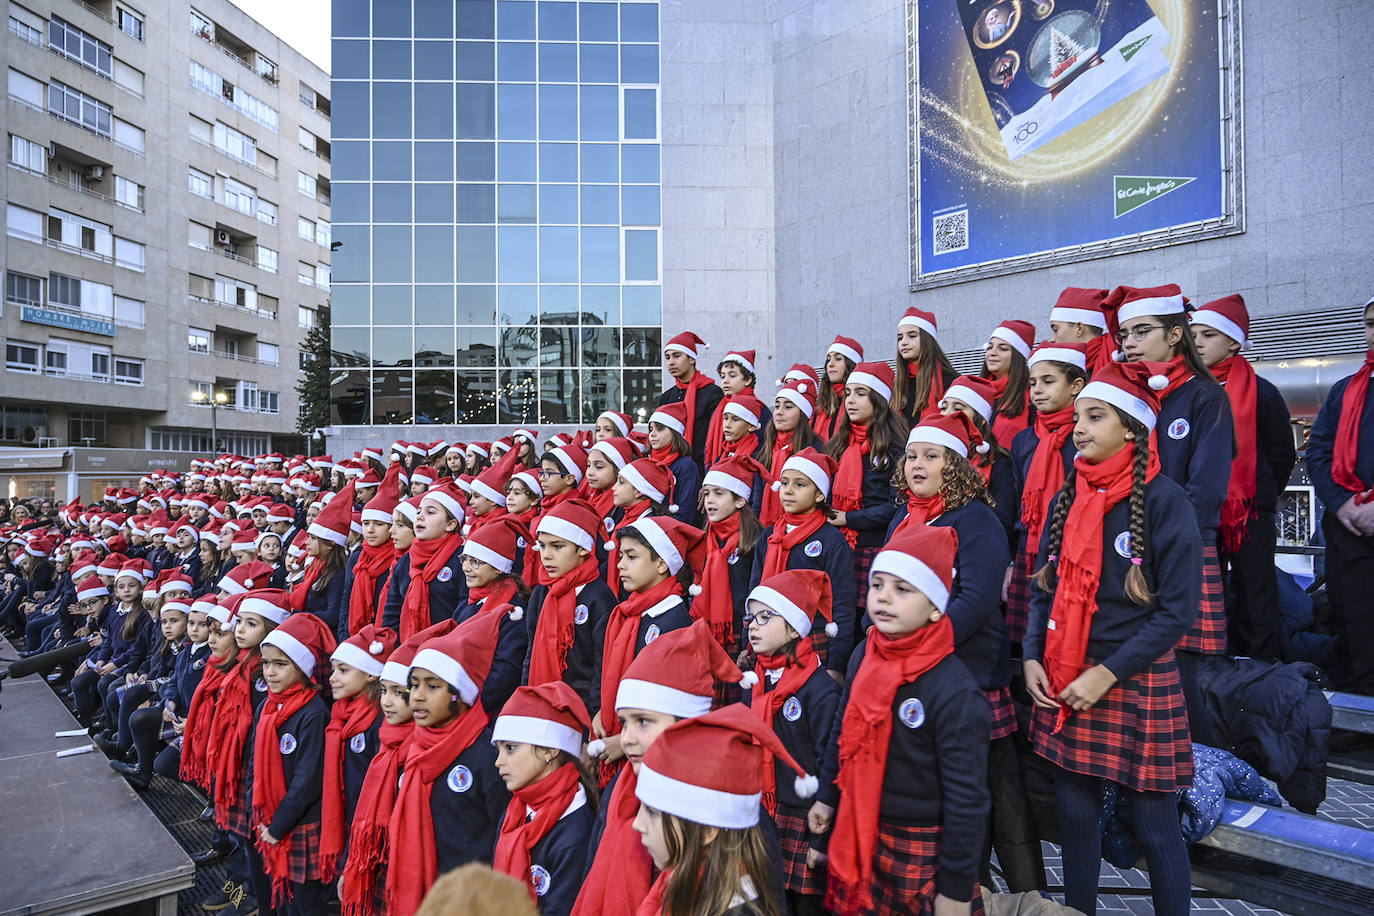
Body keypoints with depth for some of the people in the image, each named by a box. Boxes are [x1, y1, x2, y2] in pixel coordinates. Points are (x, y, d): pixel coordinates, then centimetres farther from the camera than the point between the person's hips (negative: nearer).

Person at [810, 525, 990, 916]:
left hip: (924, 854, -5)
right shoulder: (864, 656, -4)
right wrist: (826, 797, 17)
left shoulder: (954, 690, -23)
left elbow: (967, 798, -18)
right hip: (859, 839, 6)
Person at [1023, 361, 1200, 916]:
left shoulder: (1163, 500, -10)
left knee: (1154, 826, 8)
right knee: (1075, 815, 13)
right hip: (1062, 685, 5)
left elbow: (1177, 609, -12)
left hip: (1138, 686, -5)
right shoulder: (1067, 499, 6)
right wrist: (1032, 658, -1)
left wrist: (1108, 673, -16)